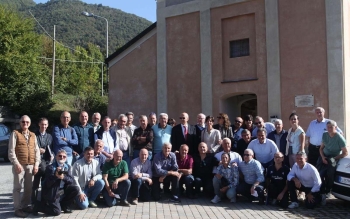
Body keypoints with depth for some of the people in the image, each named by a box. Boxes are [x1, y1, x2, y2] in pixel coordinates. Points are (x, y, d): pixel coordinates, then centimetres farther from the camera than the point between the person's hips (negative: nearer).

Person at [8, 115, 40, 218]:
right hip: (19, 165, -5)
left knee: (29, 187, 10)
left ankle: (25, 205, 23)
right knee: (17, 187, 0)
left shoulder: (33, 135, 14)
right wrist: (16, 164, -14)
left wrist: (36, 164, 4)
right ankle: (18, 208, 7)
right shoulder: (15, 133, 0)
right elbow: (11, 151, -6)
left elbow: (37, 150, 13)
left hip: (31, 165, 5)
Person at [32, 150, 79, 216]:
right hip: (52, 193, -6)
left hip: (62, 190, 6)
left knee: (75, 189, -11)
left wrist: (63, 177, -26)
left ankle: (64, 206, 7)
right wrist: (55, 176, -37)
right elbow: (48, 184, -21)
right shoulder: (50, 167, -16)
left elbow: (72, 180, -6)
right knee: (57, 212, -14)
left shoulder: (67, 167, 2)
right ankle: (38, 205, 9)